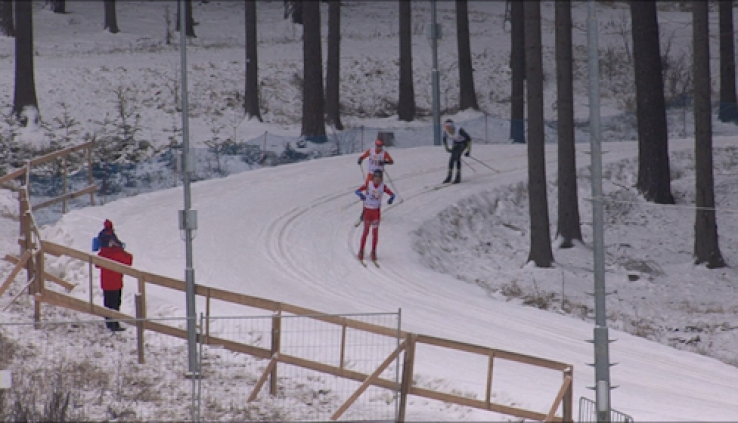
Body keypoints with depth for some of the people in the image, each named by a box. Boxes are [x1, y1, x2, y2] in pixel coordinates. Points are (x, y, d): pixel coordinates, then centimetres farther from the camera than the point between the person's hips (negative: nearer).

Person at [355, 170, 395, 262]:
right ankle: (361, 250, 18)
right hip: (367, 210, -1)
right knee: (366, 231, 4)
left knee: (375, 232, 3)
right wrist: (361, 194, -34)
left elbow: (392, 194, -2)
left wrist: (391, 199, -26)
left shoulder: (383, 187, -7)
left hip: (376, 211, 1)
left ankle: (373, 252, 15)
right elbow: (357, 191, -11)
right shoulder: (368, 184, -10)